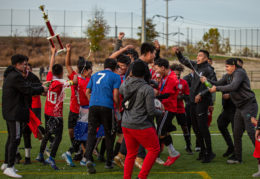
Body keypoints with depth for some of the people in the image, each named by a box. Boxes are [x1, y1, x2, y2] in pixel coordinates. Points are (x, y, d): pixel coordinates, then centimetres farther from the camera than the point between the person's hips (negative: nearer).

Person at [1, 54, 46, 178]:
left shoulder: (10, 75, 16)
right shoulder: (16, 77, -18)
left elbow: (26, 88, 17)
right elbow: (29, 90, -19)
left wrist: (39, 91, 9)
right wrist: (42, 89, -4)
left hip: (9, 112, 11)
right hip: (15, 113, -11)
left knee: (11, 138, 19)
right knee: (15, 139, -9)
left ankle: (6, 163, 27)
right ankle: (9, 167, -9)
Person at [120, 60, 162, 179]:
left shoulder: (125, 84, 2)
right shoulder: (147, 89, -14)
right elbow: (151, 111, -13)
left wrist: (128, 78, 37)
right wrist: (160, 113, 7)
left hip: (126, 124, 6)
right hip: (141, 126, -6)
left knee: (131, 153, 18)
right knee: (154, 149, 9)